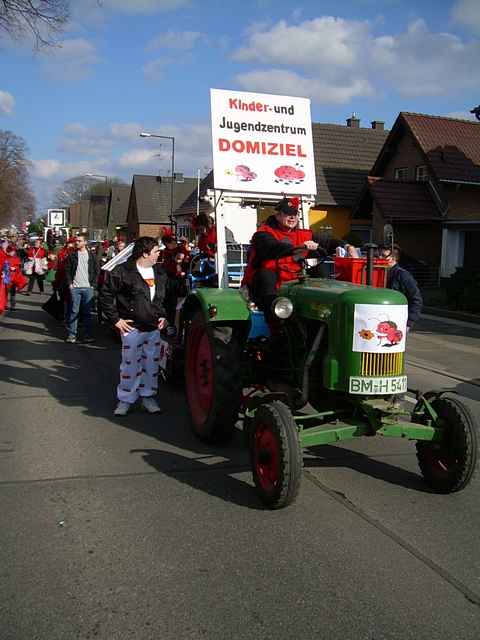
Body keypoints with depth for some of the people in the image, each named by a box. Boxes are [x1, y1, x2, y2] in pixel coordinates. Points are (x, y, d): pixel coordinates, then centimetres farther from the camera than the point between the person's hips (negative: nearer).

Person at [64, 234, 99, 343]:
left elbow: (96, 271, 10)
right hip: (75, 287, -1)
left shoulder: (91, 256, 7)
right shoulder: (72, 255, 6)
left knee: (87, 312, 5)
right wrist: (69, 283, -4)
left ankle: (88, 335, 11)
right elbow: (67, 270, 6)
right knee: (73, 312, 0)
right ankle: (71, 334, 5)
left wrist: (93, 284, 1)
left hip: (88, 288, 1)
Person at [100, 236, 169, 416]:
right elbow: (106, 295, -7)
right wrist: (116, 319, -8)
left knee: (151, 363, 11)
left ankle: (148, 395, 25)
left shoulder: (160, 272, 9)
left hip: (154, 328, 5)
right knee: (130, 364, 1)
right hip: (132, 327, -5)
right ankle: (125, 399, 14)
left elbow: (167, 297, 23)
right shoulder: (123, 271, -11)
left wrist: (164, 316, 11)